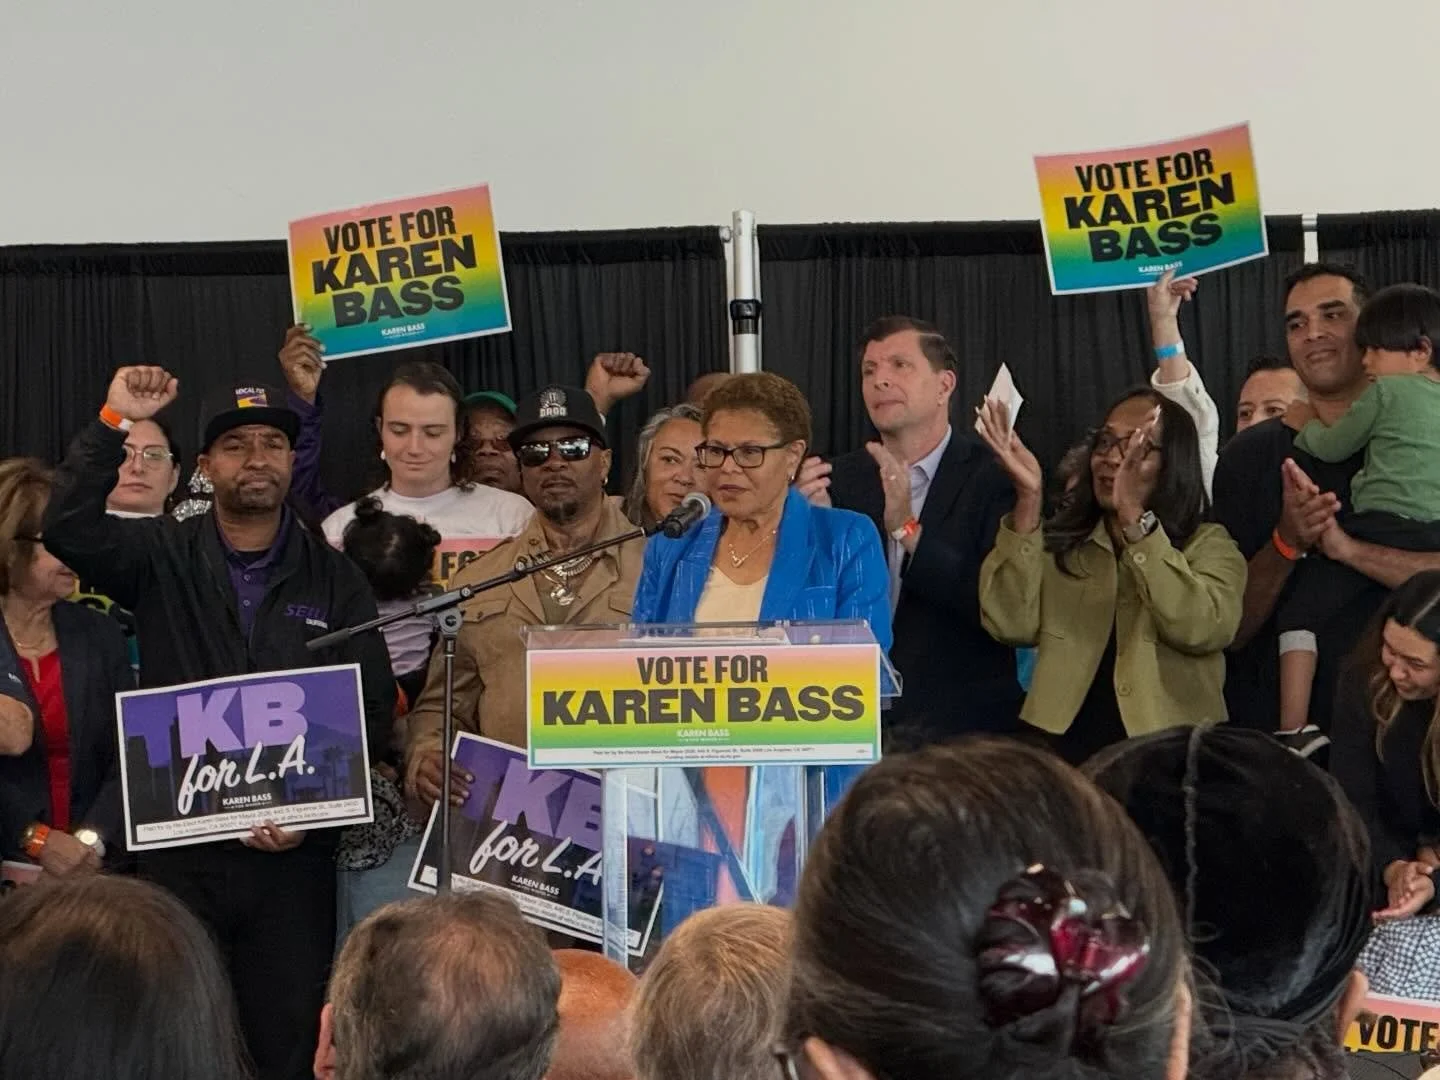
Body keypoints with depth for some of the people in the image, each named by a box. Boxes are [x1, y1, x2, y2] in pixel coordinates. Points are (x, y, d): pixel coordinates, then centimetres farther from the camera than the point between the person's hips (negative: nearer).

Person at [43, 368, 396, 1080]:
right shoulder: (162, 560, 5)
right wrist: (115, 421, -18)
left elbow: (373, 708, 3)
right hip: (177, 843, -1)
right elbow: (68, 527, -13)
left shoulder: (335, 580, 7)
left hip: (293, 854, 1)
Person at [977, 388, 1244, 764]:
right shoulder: (1059, 545, 16)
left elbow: (1201, 629, -11)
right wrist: (1028, 499, -7)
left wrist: (1133, 514, -15)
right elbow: (1011, 625, -2)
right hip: (1064, 752, 1)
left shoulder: (1208, 545, 9)